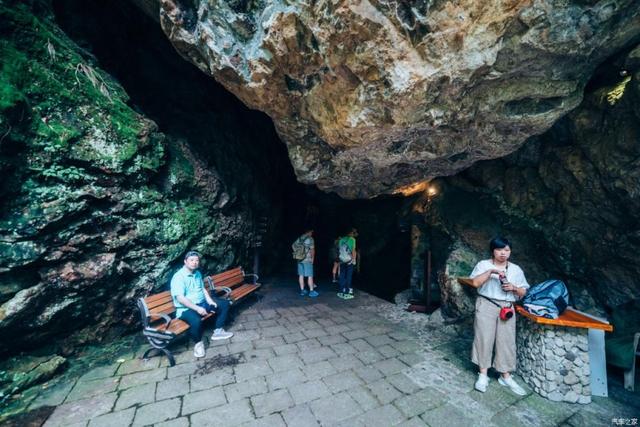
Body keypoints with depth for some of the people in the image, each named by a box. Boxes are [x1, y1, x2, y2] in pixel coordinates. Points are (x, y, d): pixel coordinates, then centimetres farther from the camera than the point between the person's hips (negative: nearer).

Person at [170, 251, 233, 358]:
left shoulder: (198, 273, 8)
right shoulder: (178, 277, -18)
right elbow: (180, 298, -25)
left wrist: (210, 301, -4)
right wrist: (197, 308, -29)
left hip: (202, 303, 8)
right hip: (186, 308, -8)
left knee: (224, 303, 4)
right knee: (196, 321, -38)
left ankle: (218, 331, 12)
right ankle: (198, 343, -8)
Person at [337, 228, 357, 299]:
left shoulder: (341, 239, 9)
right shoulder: (352, 239, -7)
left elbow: (338, 250, 12)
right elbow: (353, 250, -11)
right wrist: (354, 260, -5)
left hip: (342, 260, 5)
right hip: (349, 261, -5)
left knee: (342, 276, 10)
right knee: (348, 277, 2)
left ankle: (341, 292, 16)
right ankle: (346, 293, 5)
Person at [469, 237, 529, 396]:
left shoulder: (516, 269, 8)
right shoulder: (483, 264, -2)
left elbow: (523, 292, 10)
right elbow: (476, 283, -15)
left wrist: (514, 288, -10)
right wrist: (491, 271, -22)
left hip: (506, 308, 3)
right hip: (486, 305, -3)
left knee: (506, 341, 6)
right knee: (484, 338, 1)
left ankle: (506, 376, 22)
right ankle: (483, 374, 13)